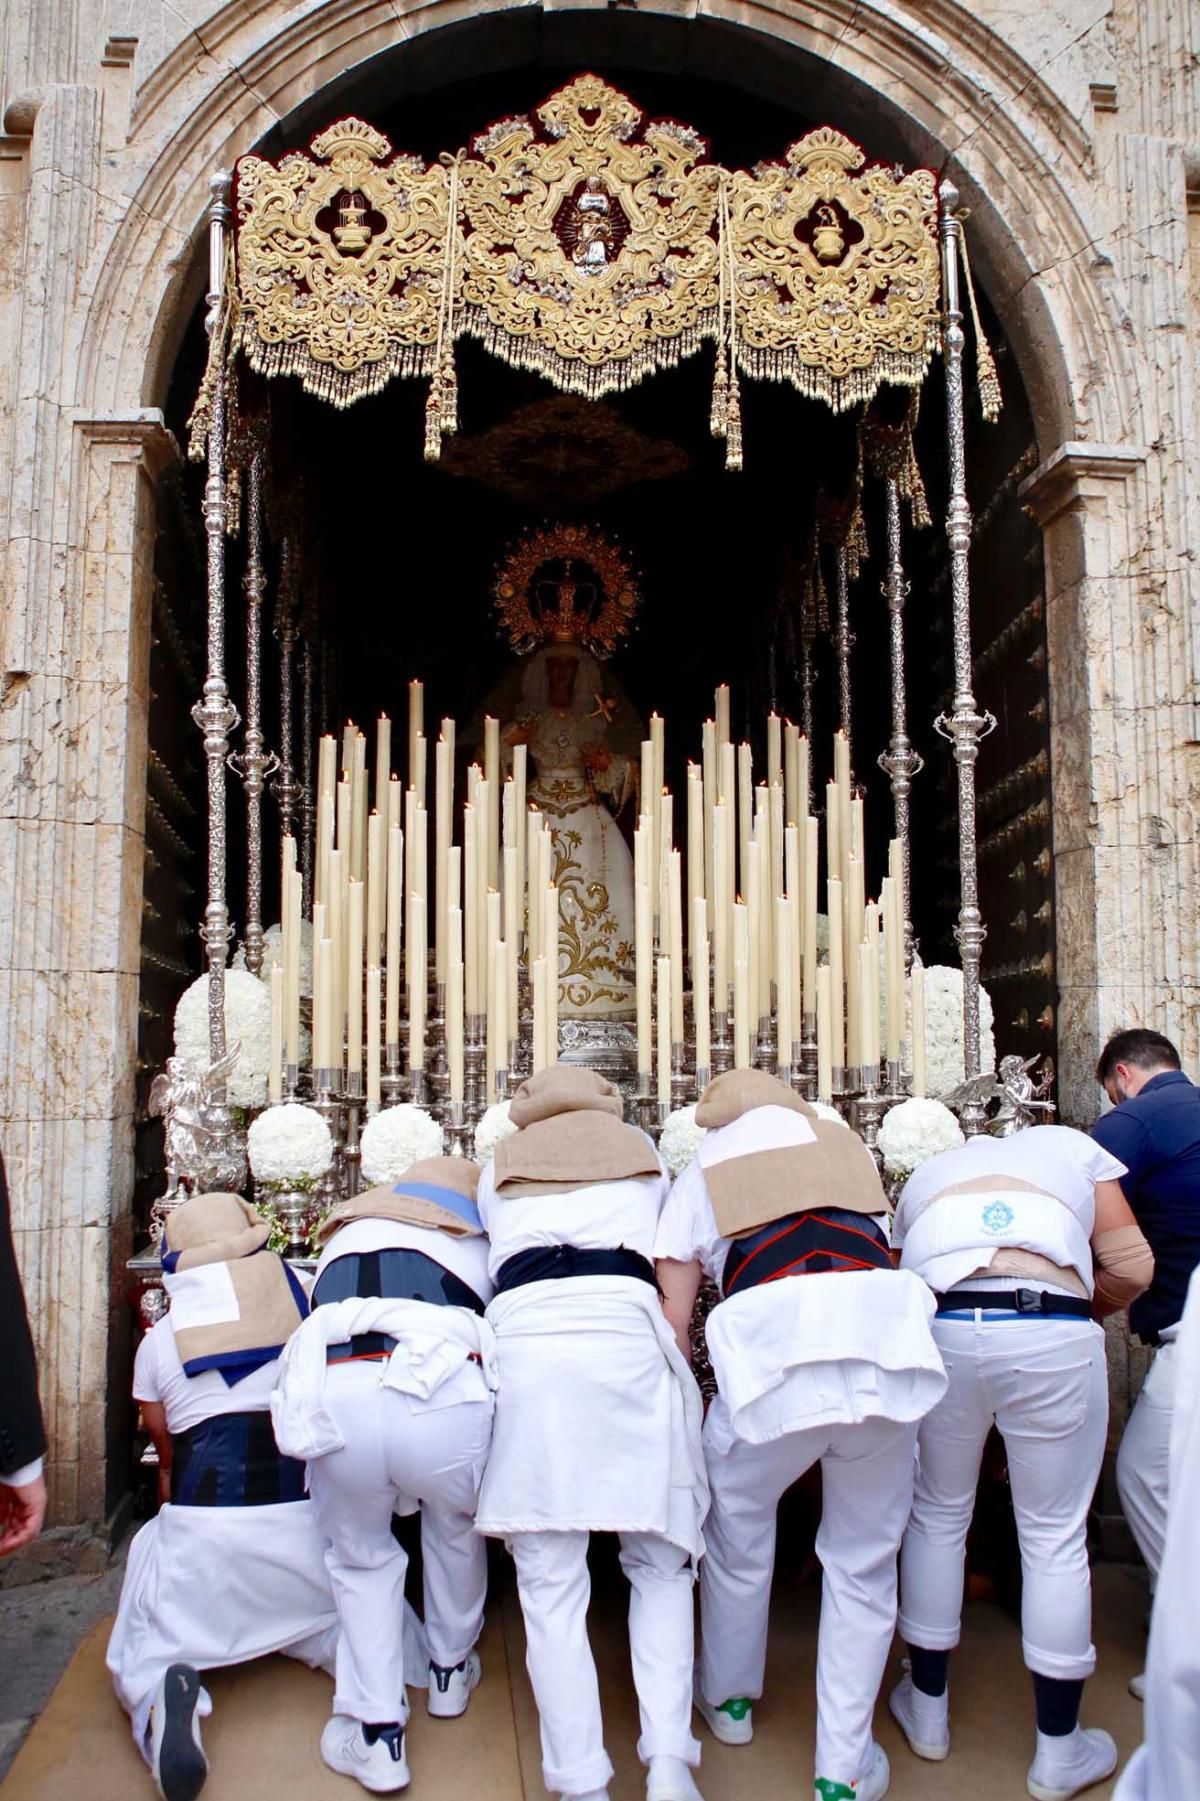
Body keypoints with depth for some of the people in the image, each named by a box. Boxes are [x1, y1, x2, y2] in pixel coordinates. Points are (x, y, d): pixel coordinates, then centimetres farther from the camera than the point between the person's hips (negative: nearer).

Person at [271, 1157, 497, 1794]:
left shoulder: (345, 1236, 35)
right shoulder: (478, 1242, 32)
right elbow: (509, 1346, 32)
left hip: (337, 1394, 0)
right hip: (448, 1390, 0)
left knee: (360, 1557, 28)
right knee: (456, 1529, 33)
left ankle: (376, 1732, 25)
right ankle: (450, 1672, 49)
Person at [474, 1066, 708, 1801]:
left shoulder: (502, 1164, 30)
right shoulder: (642, 1149, 29)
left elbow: (496, 1264, 21)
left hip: (525, 1333, 0)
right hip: (627, 1327, 0)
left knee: (550, 1580, 2)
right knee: (659, 1562, 10)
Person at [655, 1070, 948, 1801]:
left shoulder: (701, 1177, 21)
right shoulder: (847, 1144, 27)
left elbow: (672, 1318, 15)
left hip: (774, 1350, -1)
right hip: (885, 1343, 2)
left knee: (737, 1531, 25)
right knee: (864, 1561, 19)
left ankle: (729, 1699, 44)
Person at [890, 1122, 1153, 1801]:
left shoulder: (927, 1174, 32)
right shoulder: (1070, 1145, 26)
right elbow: (1131, 1267, 14)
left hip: (935, 1331, 2)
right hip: (1053, 1333, -2)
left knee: (937, 1518, 22)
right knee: (1056, 1537, 14)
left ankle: (928, 1709, 36)